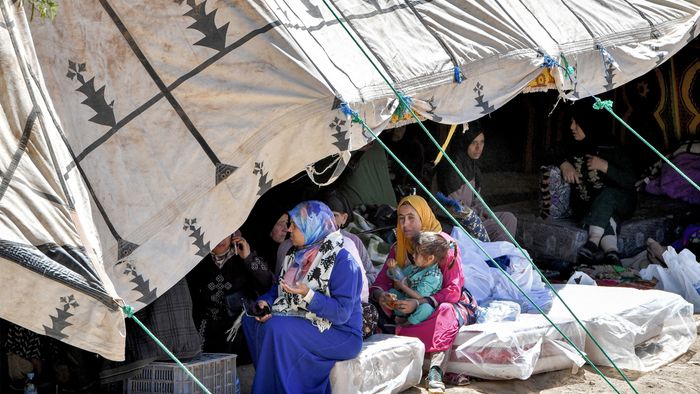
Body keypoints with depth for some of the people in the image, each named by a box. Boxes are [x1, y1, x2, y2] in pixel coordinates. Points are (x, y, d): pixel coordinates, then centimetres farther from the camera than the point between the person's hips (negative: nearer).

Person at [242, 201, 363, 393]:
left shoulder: (342, 260, -16)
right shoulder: (296, 254, 9)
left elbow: (341, 313, -21)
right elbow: (280, 288, 16)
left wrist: (307, 295, -31)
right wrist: (264, 302, -6)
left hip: (340, 334, -9)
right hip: (304, 324, 9)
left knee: (277, 328, -29)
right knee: (250, 320, -6)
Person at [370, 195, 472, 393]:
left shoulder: (446, 244, -12)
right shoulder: (399, 247, 4)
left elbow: (453, 290, -18)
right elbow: (381, 282, 1)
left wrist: (419, 303, -32)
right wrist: (380, 294, -26)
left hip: (447, 304, -4)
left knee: (446, 313, -40)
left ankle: (435, 372, -52)